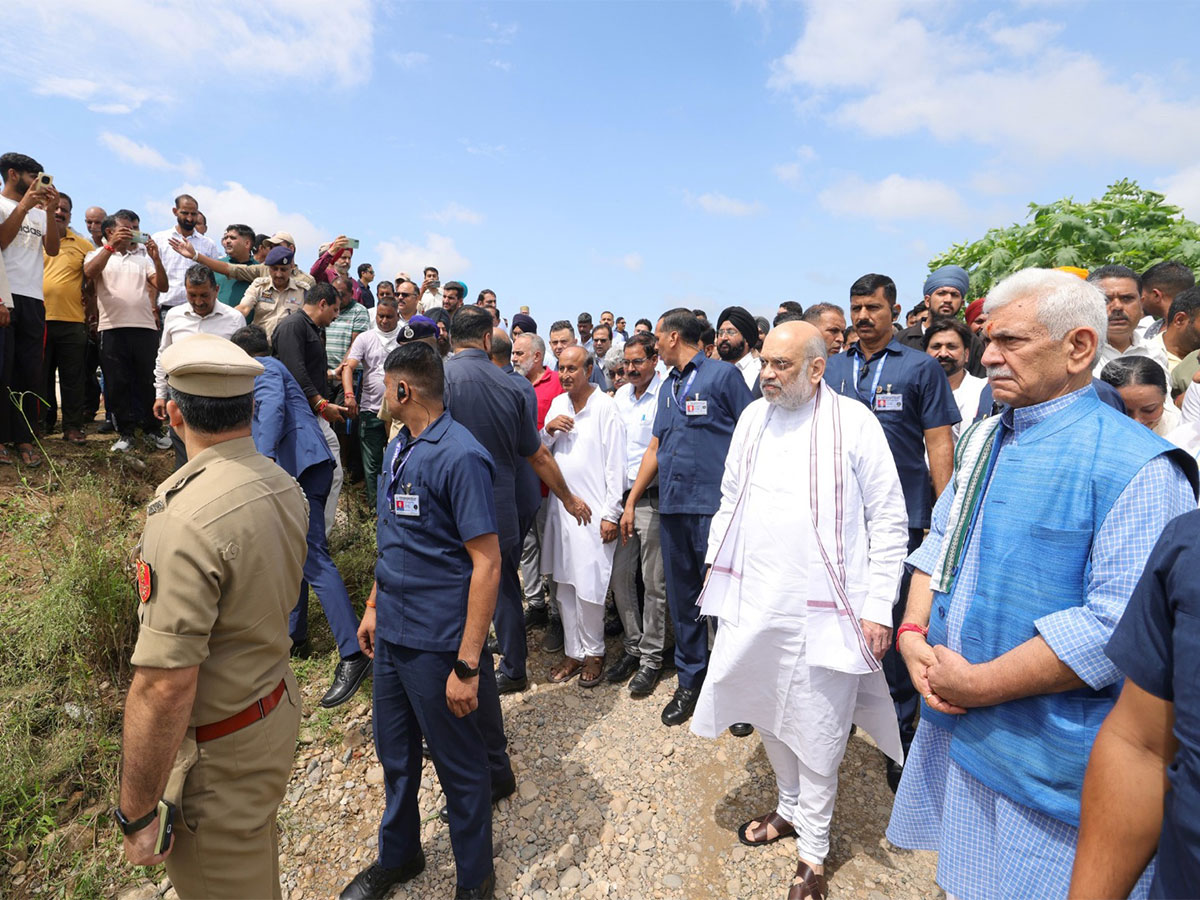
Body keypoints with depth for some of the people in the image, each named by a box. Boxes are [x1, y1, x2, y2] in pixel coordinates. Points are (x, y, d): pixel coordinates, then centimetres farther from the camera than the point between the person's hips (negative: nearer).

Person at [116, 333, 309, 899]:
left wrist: (136, 814, -18)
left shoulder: (186, 520, -30)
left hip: (220, 751, -7)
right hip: (278, 705, 8)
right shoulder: (283, 487, -3)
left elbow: (164, 687, -29)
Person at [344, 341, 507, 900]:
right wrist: (374, 606, 18)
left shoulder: (460, 457, -20)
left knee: (460, 766, 13)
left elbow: (486, 564, -22)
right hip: (392, 633, 8)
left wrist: (467, 665, -23)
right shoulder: (398, 449, 7)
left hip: (438, 642, -8)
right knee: (395, 753, 24)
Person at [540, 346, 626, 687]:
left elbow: (615, 465, -10)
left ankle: (593, 652, 18)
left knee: (588, 586, -3)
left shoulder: (605, 407, -8)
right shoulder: (557, 404, 11)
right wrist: (548, 430, -5)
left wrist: (611, 514, -12)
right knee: (563, 584, 11)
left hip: (593, 510, -6)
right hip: (560, 505, 6)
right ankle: (573, 651, 25)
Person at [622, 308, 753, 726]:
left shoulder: (723, 374, -2)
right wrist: (631, 501, 19)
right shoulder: (668, 386, 18)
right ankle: (690, 680, 27)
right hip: (672, 507, 7)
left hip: (714, 507, -7)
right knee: (681, 599, 13)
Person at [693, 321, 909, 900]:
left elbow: (890, 521, -6)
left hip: (822, 611, -5)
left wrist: (878, 607, -9)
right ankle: (790, 807, 47)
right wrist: (717, 566, 11)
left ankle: (813, 851, 33)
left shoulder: (854, 421, -9)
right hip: (753, 603, 5)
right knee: (768, 715, 21)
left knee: (816, 732, 10)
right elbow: (730, 500, 15)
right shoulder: (752, 417, 5)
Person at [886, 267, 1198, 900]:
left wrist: (981, 684, -22)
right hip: (951, 727, 7)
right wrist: (914, 633, -3)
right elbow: (939, 540, 12)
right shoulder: (985, 439, 6)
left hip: (1046, 765, -6)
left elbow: (1120, 623, -25)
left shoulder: (1138, 468, -18)